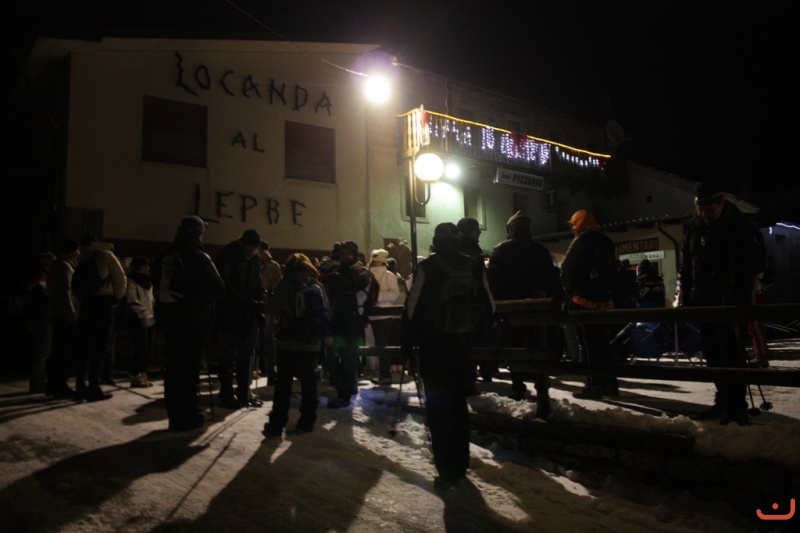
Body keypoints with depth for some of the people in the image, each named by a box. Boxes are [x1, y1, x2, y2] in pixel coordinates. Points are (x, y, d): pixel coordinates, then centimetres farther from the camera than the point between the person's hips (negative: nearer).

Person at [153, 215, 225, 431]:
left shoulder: (164, 256, 6)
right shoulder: (198, 257, -14)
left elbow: (157, 286, 15)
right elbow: (218, 288, -14)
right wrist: (203, 298, 4)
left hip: (170, 319, 6)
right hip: (194, 321, -6)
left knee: (174, 367, 13)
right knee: (189, 368, 1)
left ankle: (175, 415, 20)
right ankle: (186, 417, 7)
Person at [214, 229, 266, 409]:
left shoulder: (254, 260, 8)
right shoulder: (227, 257, -10)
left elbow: (258, 286, 10)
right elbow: (225, 286, -18)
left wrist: (260, 306, -6)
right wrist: (247, 303, -23)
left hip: (248, 315, 6)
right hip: (229, 315, -6)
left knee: (246, 357, 11)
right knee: (228, 357, 0)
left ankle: (244, 393, 20)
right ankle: (227, 395, 9)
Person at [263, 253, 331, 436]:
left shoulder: (286, 285, -7)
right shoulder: (318, 286, 3)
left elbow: (271, 310, -4)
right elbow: (327, 313, 7)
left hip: (288, 341, -2)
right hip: (311, 342, 3)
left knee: (283, 383, 4)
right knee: (309, 382, 11)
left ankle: (276, 424, 5)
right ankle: (307, 421, 16)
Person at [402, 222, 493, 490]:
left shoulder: (427, 268, -10)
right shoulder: (474, 267, 4)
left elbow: (413, 310, -13)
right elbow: (489, 308, 7)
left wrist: (407, 346, -5)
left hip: (433, 347, -5)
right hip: (462, 346, 5)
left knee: (438, 408, 1)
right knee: (458, 404, 18)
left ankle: (448, 470, 0)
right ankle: (459, 464, 28)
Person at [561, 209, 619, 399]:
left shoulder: (582, 242, -10)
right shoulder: (606, 243, 15)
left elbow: (567, 271, -12)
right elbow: (612, 272, 19)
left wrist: (571, 291, 2)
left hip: (584, 300, -8)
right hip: (604, 300, 8)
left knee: (588, 343, -5)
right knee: (603, 341, 12)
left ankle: (594, 385, -6)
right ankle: (609, 383, 15)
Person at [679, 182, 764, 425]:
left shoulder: (740, 227, -10)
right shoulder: (694, 228, 9)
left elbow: (744, 268, -18)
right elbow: (686, 266, 12)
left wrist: (734, 300, -26)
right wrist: (686, 298, 8)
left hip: (730, 302, -7)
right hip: (704, 301, 7)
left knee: (731, 352, -7)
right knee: (712, 352, 12)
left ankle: (737, 406, 1)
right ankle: (724, 400, 24)